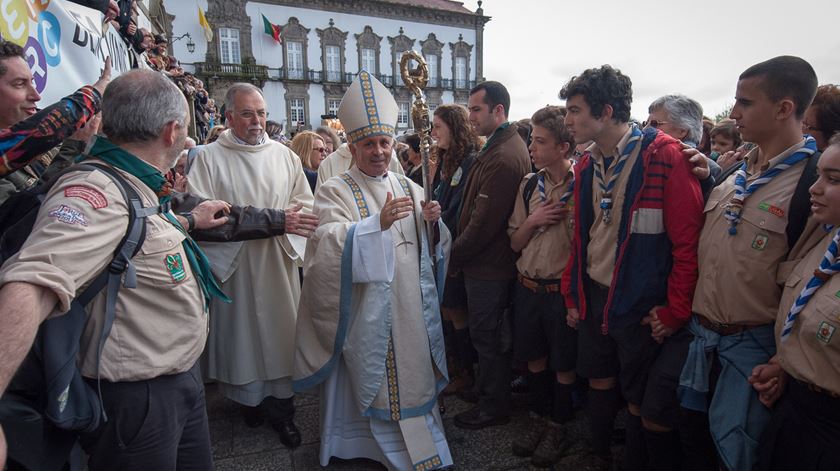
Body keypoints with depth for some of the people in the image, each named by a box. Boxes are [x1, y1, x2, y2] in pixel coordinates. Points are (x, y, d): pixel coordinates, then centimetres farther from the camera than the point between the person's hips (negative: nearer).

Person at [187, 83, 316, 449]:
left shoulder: (283, 155, 7)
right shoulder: (210, 157, -2)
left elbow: (306, 204, 5)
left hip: (278, 264, 2)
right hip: (234, 266, -2)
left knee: (280, 331, 6)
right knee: (241, 332, 7)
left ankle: (281, 408, 19)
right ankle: (250, 398, 28)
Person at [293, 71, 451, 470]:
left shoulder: (408, 188, 10)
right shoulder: (335, 191, -5)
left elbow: (427, 246, 10)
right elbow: (330, 241, -21)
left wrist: (431, 220, -11)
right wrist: (379, 221, -33)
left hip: (411, 305, 5)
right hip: (365, 309, -4)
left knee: (411, 373, 13)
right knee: (371, 375, 5)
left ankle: (418, 439, 34)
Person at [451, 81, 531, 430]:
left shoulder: (502, 157, -24)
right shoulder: (509, 146, 11)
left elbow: (483, 222, -25)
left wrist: (454, 257, -13)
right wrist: (459, 253, 12)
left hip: (489, 266, -10)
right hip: (493, 261, 10)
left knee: (486, 335, 5)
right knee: (490, 333, 22)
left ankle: (493, 406, 23)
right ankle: (487, 389, 40)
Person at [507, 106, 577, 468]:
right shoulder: (529, 184, 4)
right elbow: (515, 243, 7)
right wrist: (533, 221, -9)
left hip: (563, 289, -5)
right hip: (528, 286, 5)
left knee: (563, 365, 11)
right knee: (534, 358, 18)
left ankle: (558, 426, 32)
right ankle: (538, 417, 38)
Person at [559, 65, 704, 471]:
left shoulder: (664, 156, -16)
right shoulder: (587, 165, 5)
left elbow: (688, 241, -16)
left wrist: (675, 312, -14)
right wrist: (572, 294, 11)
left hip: (641, 305, -6)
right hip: (592, 297, 6)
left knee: (641, 404, 11)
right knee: (600, 384, 21)